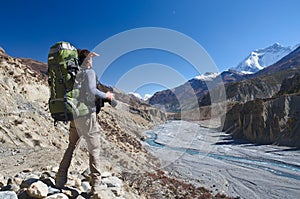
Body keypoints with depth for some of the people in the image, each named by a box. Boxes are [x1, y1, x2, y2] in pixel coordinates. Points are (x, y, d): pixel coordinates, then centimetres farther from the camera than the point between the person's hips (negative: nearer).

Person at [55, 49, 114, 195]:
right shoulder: (90, 72, -7)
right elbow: (91, 90, -20)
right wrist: (106, 96, -7)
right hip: (87, 115, -7)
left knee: (71, 146, 18)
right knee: (94, 149, 2)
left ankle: (60, 179, 21)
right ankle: (96, 184, 7)